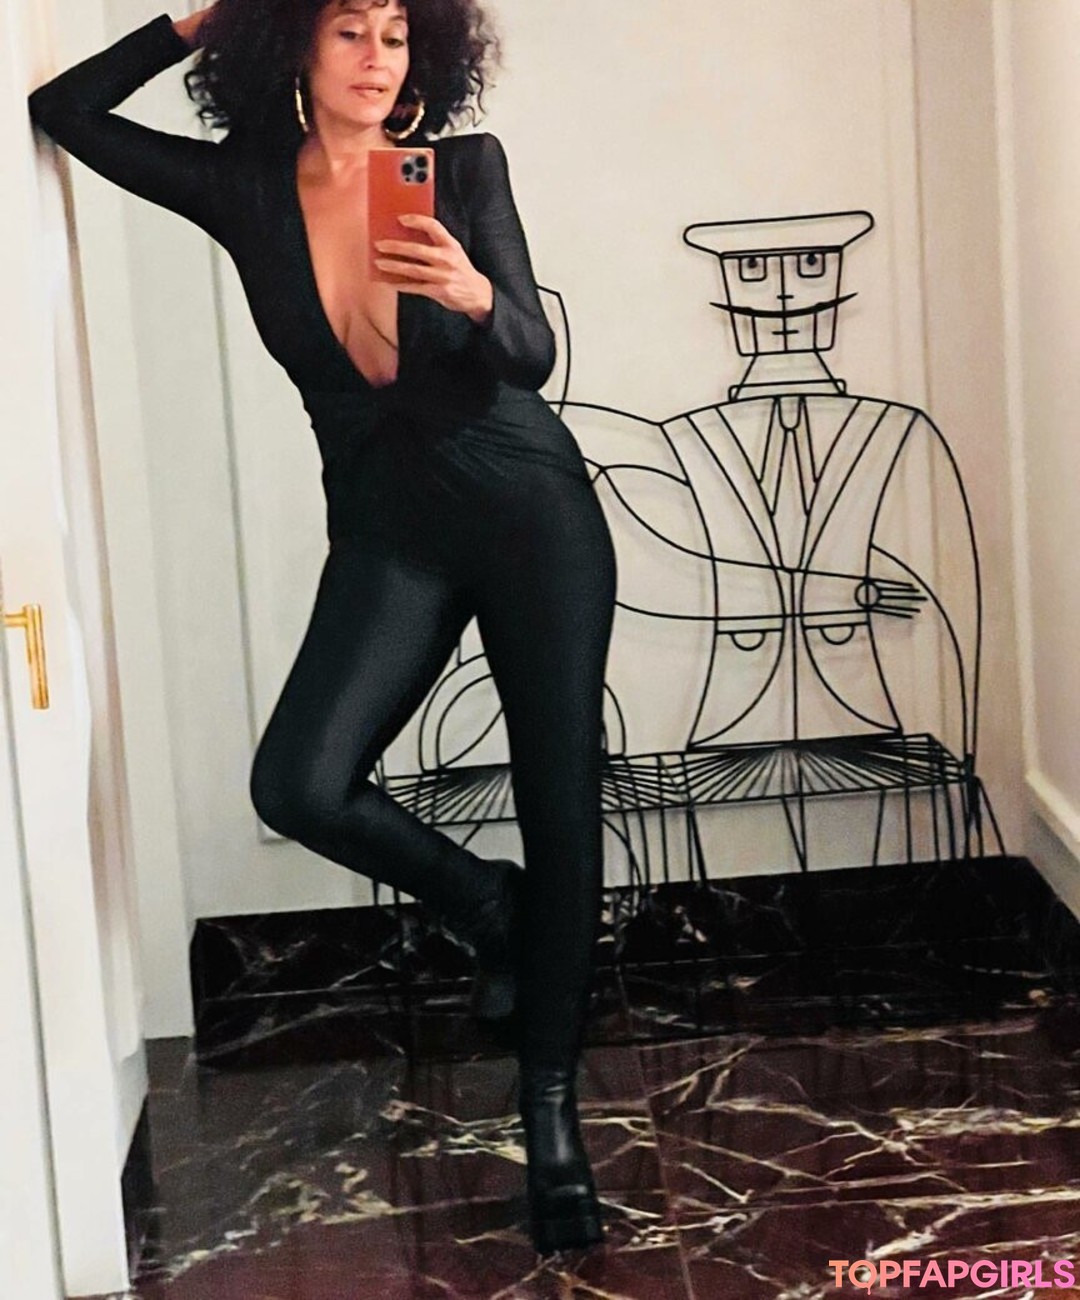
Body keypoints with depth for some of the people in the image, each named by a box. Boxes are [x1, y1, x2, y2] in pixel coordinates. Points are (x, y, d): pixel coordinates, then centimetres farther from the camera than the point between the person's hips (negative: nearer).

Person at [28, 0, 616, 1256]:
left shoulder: (465, 167, -2)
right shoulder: (244, 189, 2)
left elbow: (533, 357, -8)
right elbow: (62, 111, 3)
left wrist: (475, 295, -29)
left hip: (528, 504, -1)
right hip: (384, 525, 1)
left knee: (563, 810, -2)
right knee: (298, 783, -21)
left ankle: (551, 1113, 12)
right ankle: (483, 901, 9)